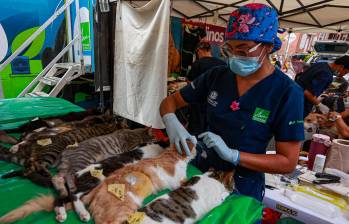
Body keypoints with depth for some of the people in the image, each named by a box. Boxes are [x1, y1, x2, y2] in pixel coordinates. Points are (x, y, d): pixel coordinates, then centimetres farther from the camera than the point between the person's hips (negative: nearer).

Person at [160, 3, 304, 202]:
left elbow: (288, 162, -16)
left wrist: (232, 154, -29)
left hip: (242, 186, -3)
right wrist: (172, 123, -25)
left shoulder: (287, 92, -18)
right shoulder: (216, 76, -8)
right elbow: (170, 102, -2)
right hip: (200, 170, 4)